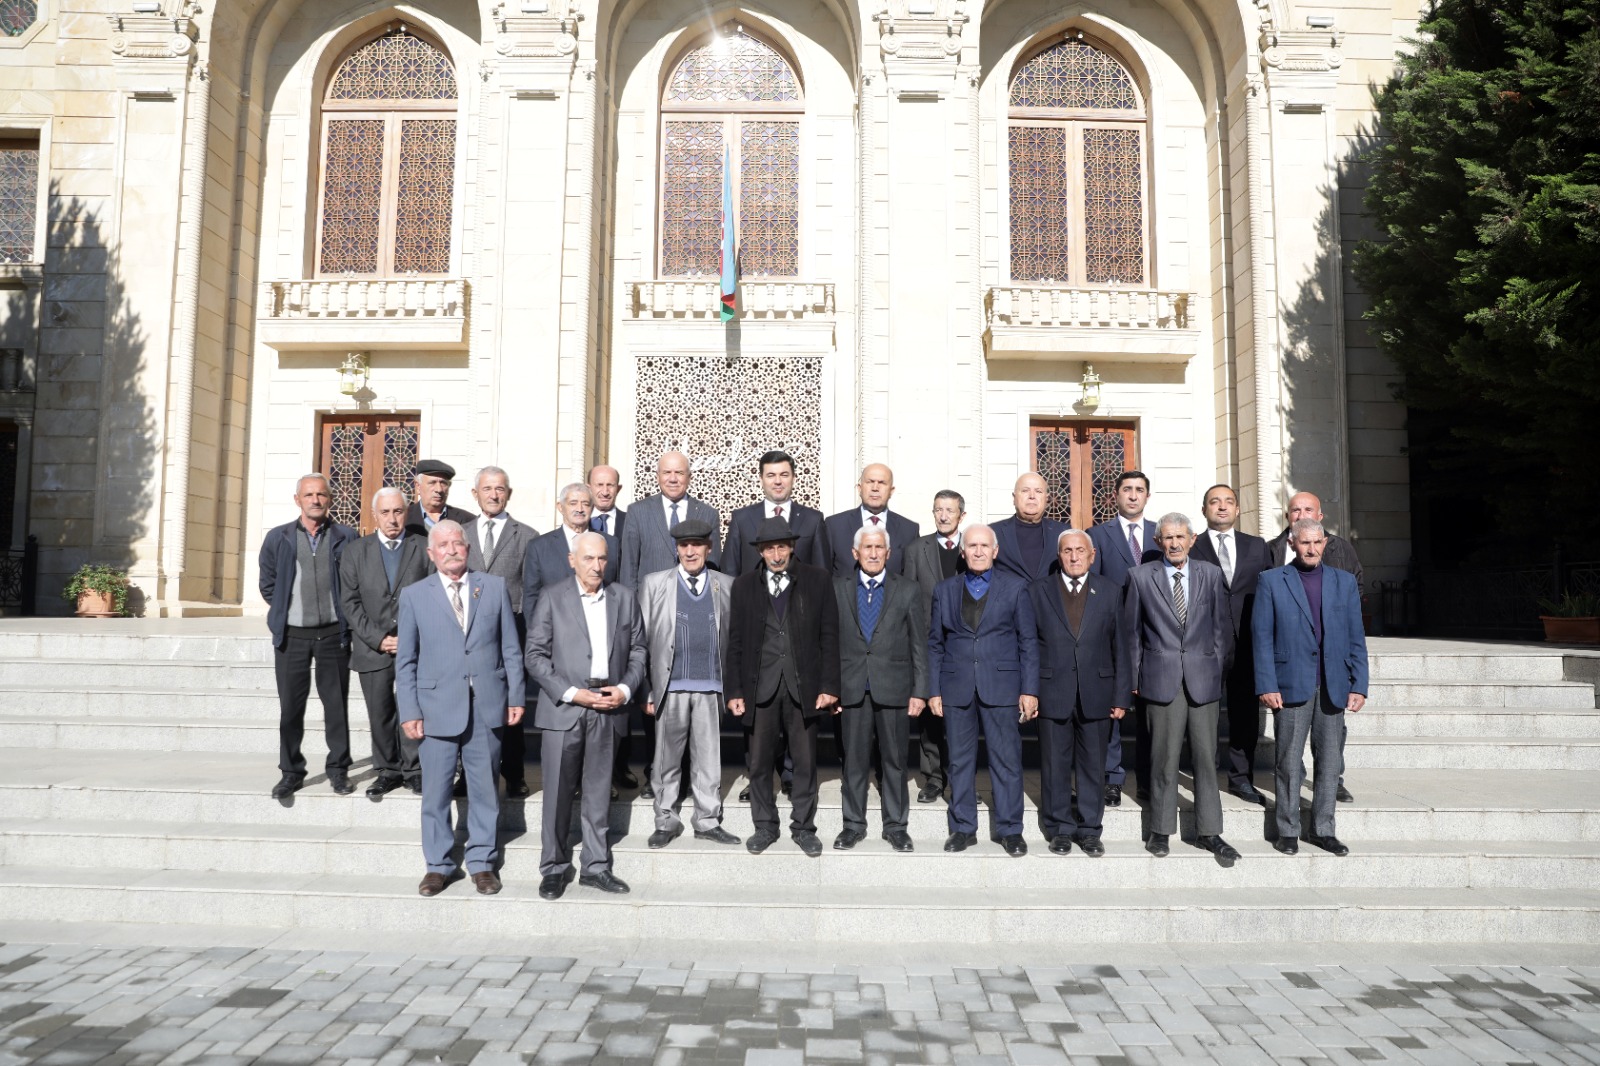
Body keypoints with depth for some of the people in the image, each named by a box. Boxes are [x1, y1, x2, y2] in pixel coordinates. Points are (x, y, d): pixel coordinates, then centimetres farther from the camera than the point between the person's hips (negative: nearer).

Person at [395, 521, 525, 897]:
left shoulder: (494, 587, 7)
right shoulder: (413, 595, 5)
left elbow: (510, 648, 7)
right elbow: (405, 660, 4)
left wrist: (516, 696, 3)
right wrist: (409, 711, -2)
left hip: (486, 707, 1)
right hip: (437, 707, 0)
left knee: (484, 788, 8)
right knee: (436, 791, 6)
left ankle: (482, 862, 21)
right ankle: (438, 865, 21)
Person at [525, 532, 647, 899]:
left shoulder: (624, 598, 9)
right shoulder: (552, 597, 0)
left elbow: (637, 651, 11)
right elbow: (536, 655, -3)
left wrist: (625, 688, -5)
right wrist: (570, 693, -12)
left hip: (607, 710, 2)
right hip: (563, 709, -2)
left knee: (599, 792, 10)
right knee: (557, 793, 4)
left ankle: (596, 866, 21)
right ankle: (554, 867, 18)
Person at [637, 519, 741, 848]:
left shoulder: (726, 586, 8)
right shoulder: (655, 584, 5)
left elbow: (735, 638, 6)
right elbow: (643, 639, 1)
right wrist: (646, 689, -6)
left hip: (711, 686, 1)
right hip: (671, 687, 0)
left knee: (709, 758, 6)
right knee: (667, 759, 8)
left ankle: (708, 821, 18)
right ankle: (666, 821, 21)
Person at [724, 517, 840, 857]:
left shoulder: (817, 580, 3)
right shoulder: (744, 585, 7)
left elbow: (829, 635, 1)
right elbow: (735, 641, 6)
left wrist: (829, 686, -5)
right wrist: (734, 691, 0)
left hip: (803, 684, -1)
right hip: (760, 684, 1)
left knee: (805, 761, 6)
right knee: (760, 761, 7)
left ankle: (803, 827, 20)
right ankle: (765, 826, 22)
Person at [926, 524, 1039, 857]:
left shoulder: (1015, 587, 5)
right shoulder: (945, 590, 10)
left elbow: (1028, 641, 3)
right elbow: (935, 643, 10)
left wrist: (1030, 690, -4)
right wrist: (934, 690, 3)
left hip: (1001, 686, -2)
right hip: (956, 689, 2)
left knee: (1006, 759, 1)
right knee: (960, 760, 8)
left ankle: (1010, 830, 13)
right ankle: (963, 828, 19)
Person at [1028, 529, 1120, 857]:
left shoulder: (1110, 592, 7)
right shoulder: (1039, 591, 4)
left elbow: (1119, 646, 6)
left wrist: (1121, 695, 2)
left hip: (1096, 693, 1)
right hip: (1053, 692, -1)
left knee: (1093, 766, 8)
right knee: (1055, 766, 6)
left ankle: (1090, 829, 21)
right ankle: (1060, 828, 19)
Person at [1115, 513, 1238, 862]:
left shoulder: (1211, 574, 9)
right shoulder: (1140, 576, 3)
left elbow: (1222, 625, 13)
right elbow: (1130, 632, 6)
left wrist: (1215, 666, 6)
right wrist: (1133, 679, 5)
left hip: (1203, 678, 2)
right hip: (1161, 678, -2)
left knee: (1207, 757, 4)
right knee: (1164, 757, 2)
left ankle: (1210, 832, 14)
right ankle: (1160, 829, 14)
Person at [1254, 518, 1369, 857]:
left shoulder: (1345, 581, 10)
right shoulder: (1271, 581, 0)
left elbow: (1356, 637, 8)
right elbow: (1262, 636, -4)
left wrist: (1359, 685, 1)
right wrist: (1267, 685, -11)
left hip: (1333, 688, 3)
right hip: (1291, 686, -3)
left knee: (1330, 763, 9)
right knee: (1288, 763, 4)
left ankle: (1322, 829, 21)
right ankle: (1287, 831, 15)